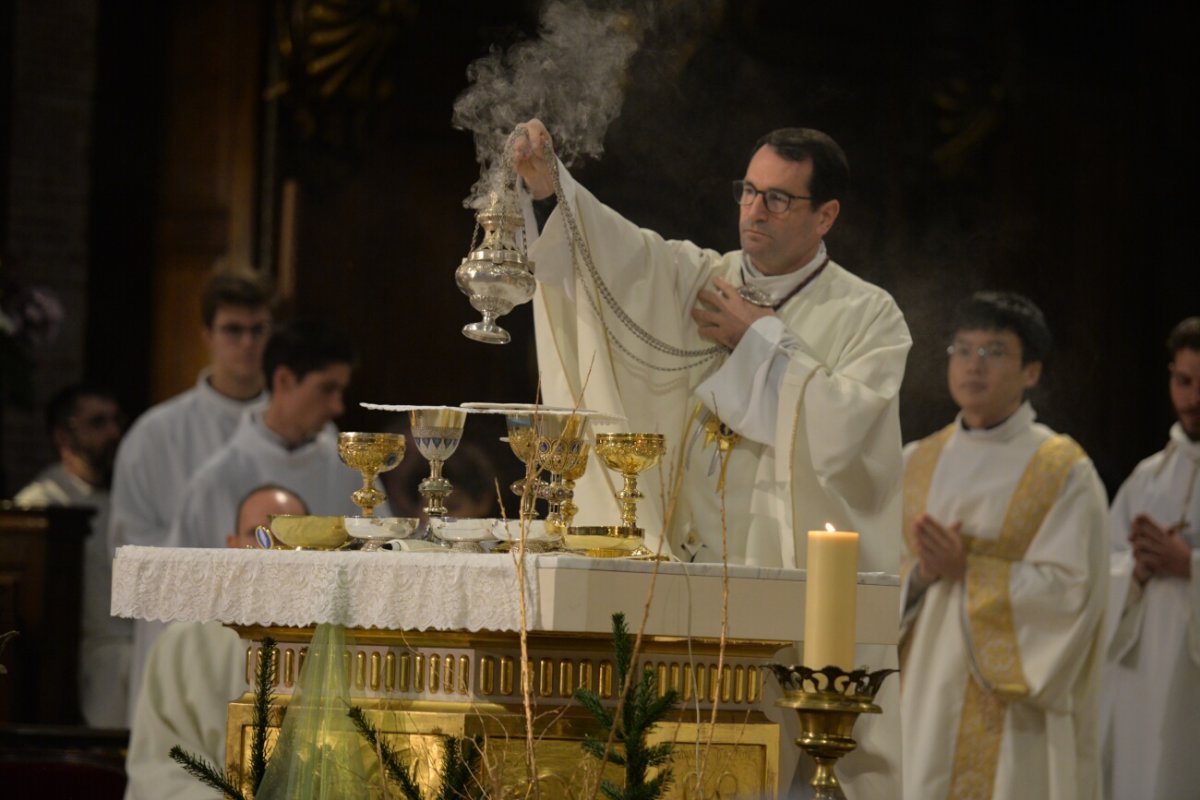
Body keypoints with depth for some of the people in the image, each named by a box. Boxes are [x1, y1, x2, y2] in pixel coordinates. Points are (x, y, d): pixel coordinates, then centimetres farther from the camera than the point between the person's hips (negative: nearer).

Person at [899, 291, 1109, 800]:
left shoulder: (1064, 471, -3)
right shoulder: (917, 464, 12)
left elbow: (1069, 590, -11)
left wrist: (967, 570, -17)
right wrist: (922, 571, -13)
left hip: (1012, 707, -4)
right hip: (923, 699, 4)